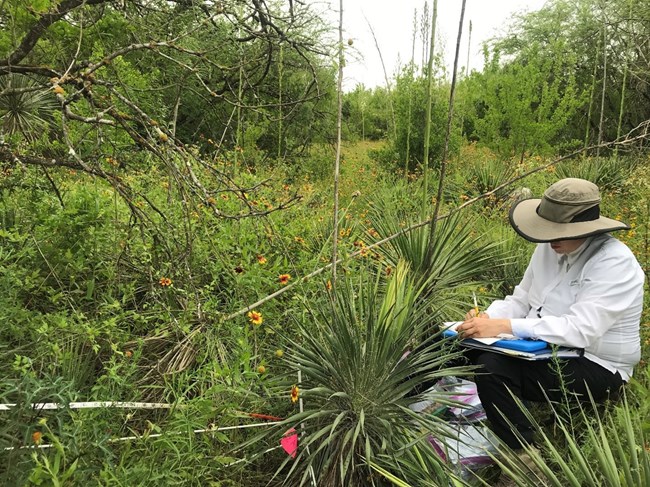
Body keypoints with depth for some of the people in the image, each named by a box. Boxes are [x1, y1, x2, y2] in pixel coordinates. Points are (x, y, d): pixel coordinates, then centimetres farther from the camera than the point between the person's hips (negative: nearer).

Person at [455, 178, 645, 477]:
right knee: (464, 349, -10)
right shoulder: (549, 248, 1)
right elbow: (520, 300, 5)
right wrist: (487, 319, -17)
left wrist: (503, 327, -36)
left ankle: (525, 459, -10)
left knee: (492, 367, -28)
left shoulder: (614, 263, -22)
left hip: (595, 366, -7)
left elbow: (579, 330, -31)